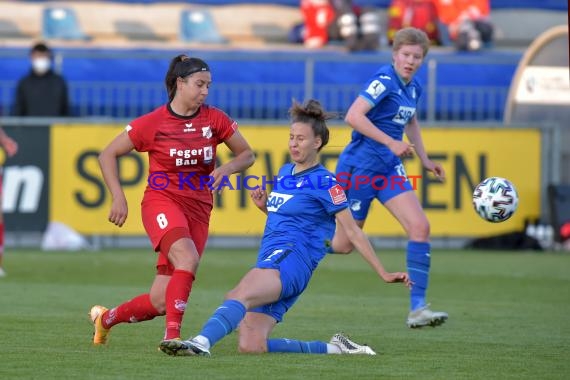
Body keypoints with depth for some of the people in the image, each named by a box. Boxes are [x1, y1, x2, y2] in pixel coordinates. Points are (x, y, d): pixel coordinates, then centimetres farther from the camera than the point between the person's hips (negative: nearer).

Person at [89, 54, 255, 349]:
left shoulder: (215, 120, 2)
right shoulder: (152, 123, -6)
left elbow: (247, 155, 13)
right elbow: (107, 155, 2)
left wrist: (227, 168, -9)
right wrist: (118, 197, -8)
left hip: (198, 209, 3)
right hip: (162, 202, -3)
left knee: (161, 302, -2)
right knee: (188, 258, -35)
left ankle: (106, 318, 26)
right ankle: (172, 335, -32)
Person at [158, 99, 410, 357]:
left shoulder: (324, 183, -1)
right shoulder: (285, 172, 22)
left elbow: (353, 232, -1)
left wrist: (383, 273, -3)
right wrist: (265, 206, 14)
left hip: (291, 258, -9)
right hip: (269, 261, 9)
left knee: (239, 295, -38)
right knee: (250, 347, -8)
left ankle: (201, 343, -64)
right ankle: (333, 349, 2)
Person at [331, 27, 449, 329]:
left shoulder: (413, 87, 9)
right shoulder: (385, 80, -17)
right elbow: (353, 116, -27)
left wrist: (425, 160, 23)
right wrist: (391, 143, -27)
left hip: (389, 168, 8)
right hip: (360, 166, -8)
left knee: (420, 227, -9)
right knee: (342, 245, -1)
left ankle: (417, 309, -10)